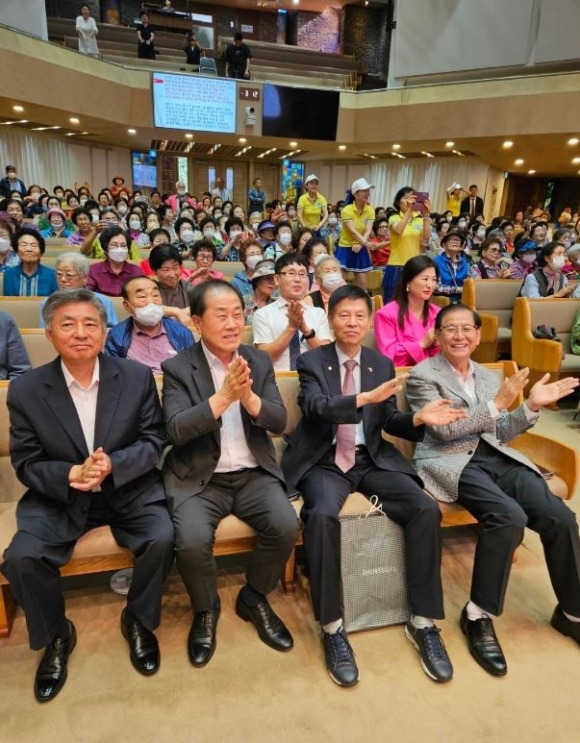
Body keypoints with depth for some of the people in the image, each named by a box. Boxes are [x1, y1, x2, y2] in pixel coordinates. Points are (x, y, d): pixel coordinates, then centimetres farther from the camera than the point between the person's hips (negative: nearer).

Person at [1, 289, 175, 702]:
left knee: (163, 539, -24)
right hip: (59, 497, 1)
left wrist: (112, 465, -24)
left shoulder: (137, 376, -6)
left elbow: (154, 441, -5)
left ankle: (138, 621, 9)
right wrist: (72, 474, -23)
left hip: (129, 490, 0)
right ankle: (56, 636, 13)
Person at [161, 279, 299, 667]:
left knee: (287, 527, -20)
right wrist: (224, 396, -27)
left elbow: (279, 422, -2)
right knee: (192, 540, -26)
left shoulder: (260, 361, 5)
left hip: (254, 474, 3)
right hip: (198, 478, -2)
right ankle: (206, 610, 10)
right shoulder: (178, 368, -5)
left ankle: (254, 598, 13)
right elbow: (176, 430, -16)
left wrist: (248, 397, -22)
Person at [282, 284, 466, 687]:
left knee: (427, 510, -20)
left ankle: (423, 622, -5)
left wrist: (419, 418, -14)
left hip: (372, 459, 3)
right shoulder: (311, 361, 0)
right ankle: (332, 628, -16)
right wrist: (365, 398, -35)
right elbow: (316, 407, -19)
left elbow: (389, 422, 9)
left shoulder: (383, 364, 11)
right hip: (325, 462, -3)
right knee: (323, 515, -34)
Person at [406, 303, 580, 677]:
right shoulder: (423, 374, 1)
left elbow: (500, 435, 16)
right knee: (510, 517, -31)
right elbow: (444, 429, -11)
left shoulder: (489, 376, 19)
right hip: (451, 462, -5)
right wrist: (497, 404, -17)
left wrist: (531, 405, 1)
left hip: (496, 459, 6)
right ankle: (479, 615, -12)